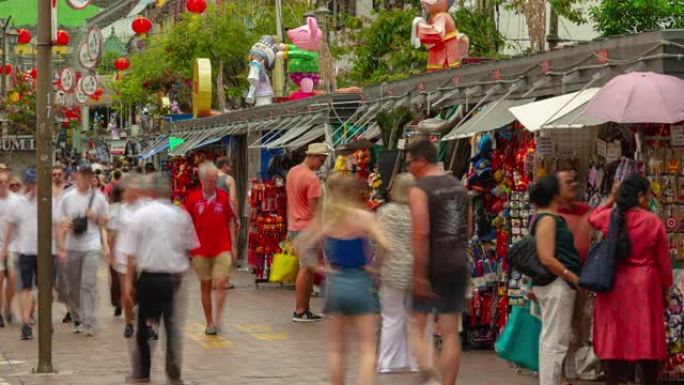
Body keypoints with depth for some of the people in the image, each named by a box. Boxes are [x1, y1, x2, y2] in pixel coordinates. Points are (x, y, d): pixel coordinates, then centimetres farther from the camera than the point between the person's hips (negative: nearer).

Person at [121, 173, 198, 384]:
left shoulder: (140, 215, -6)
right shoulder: (182, 215, 0)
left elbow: (131, 254, -5)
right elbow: (190, 247, 10)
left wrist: (129, 281, 0)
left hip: (147, 277, -1)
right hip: (175, 276, 1)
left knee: (144, 324, 13)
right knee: (173, 324, 5)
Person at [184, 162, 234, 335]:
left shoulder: (223, 196, 2)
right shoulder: (193, 198, -2)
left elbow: (230, 221, 11)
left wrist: (232, 245, 10)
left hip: (222, 248, 0)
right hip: (200, 250, 0)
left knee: (221, 283, -13)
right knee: (205, 286, 7)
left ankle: (217, 319, -6)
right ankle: (209, 323, 16)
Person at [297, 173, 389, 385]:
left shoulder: (325, 218, 1)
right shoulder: (363, 217, -11)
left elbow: (304, 247, 6)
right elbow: (386, 246, -20)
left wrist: (320, 267, 8)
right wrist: (375, 266, -5)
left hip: (335, 283, 4)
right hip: (360, 283, -4)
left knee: (337, 347, 17)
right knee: (368, 349, 0)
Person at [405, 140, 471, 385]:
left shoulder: (419, 189, -12)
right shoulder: (459, 186, 11)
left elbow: (420, 234, -20)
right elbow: (468, 230, 15)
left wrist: (419, 275, -19)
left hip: (432, 266, -6)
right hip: (458, 264, 6)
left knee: (417, 325, 6)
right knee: (451, 333, 9)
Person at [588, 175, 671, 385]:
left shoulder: (609, 217, -2)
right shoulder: (653, 221, -8)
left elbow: (592, 218, 25)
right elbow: (663, 260, -2)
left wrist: (611, 200, 26)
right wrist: (665, 290, 8)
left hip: (615, 285, 3)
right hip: (645, 285, -2)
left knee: (614, 339, 8)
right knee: (647, 339, 4)